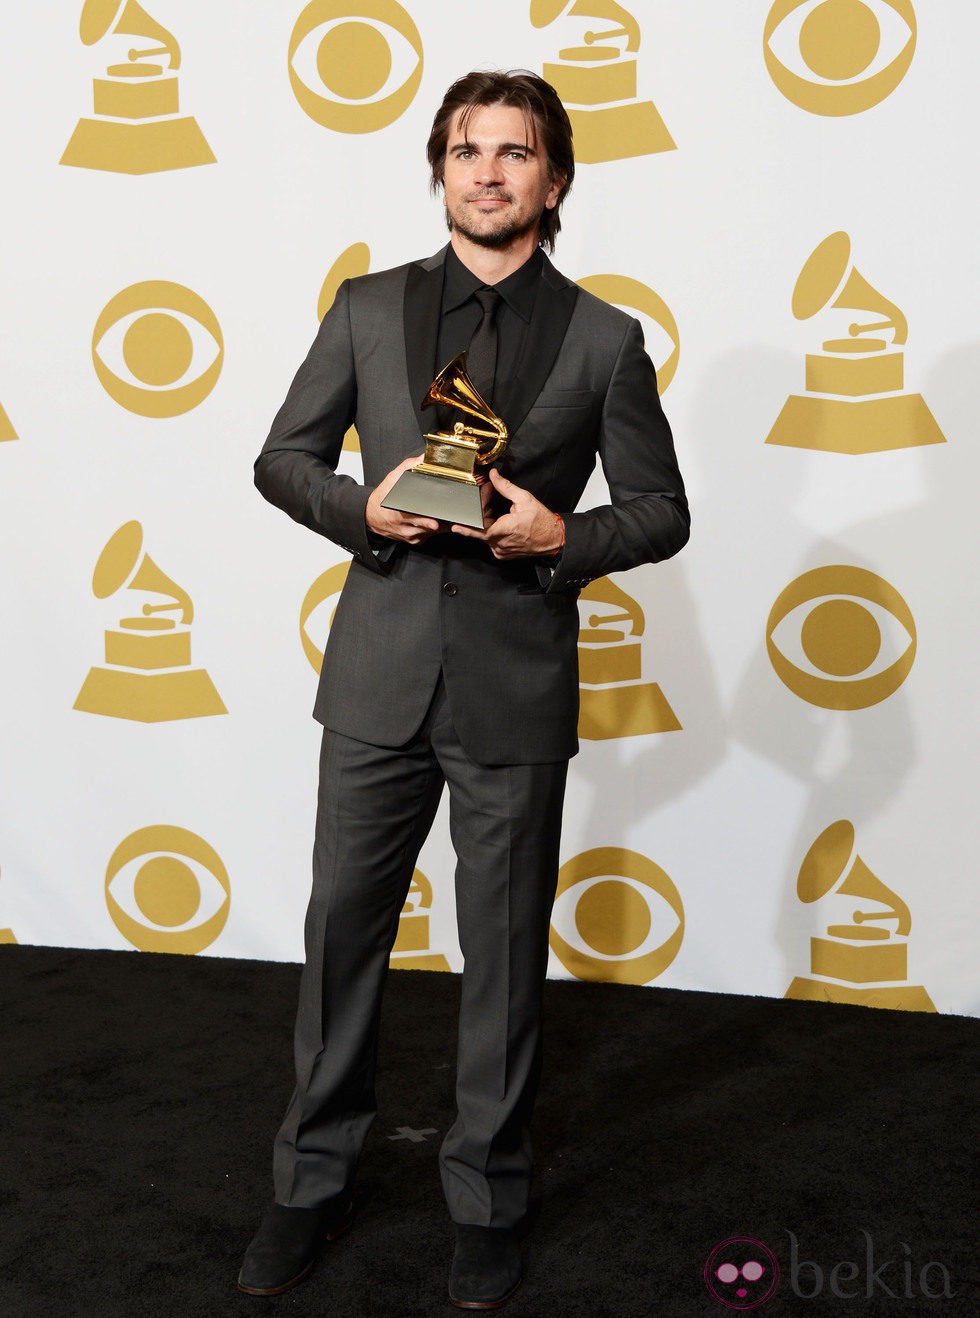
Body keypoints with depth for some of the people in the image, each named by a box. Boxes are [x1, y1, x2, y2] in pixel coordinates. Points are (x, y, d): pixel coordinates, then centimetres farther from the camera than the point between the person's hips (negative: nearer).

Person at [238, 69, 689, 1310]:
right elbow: (283, 459, 9)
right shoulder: (366, 308, 6)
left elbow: (661, 510, 6)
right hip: (378, 675, 2)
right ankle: (313, 1182, 28)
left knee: (505, 952, 9)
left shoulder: (605, 339, 3)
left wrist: (562, 535, -14)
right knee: (342, 931, 9)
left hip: (516, 686, -1)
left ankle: (488, 1201, 27)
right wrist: (362, 507, -12)